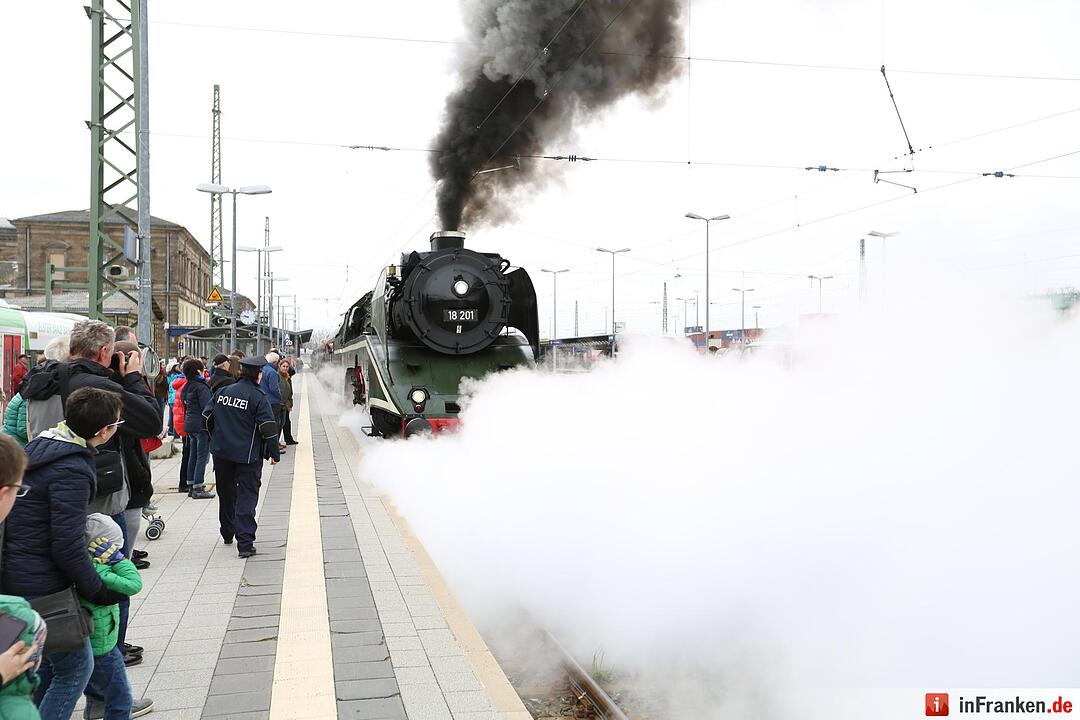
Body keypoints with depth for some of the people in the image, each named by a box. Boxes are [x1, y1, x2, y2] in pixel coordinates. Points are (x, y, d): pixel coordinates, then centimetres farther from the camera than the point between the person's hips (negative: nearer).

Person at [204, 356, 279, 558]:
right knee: (247, 496, -2)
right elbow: (268, 428, -15)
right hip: (247, 455, -5)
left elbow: (207, 416, 10)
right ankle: (245, 543, -10)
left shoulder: (223, 392, 4)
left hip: (221, 452, 5)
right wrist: (273, 453, -5)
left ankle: (227, 534, 36)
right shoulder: (258, 397, -12)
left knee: (226, 494, 21)